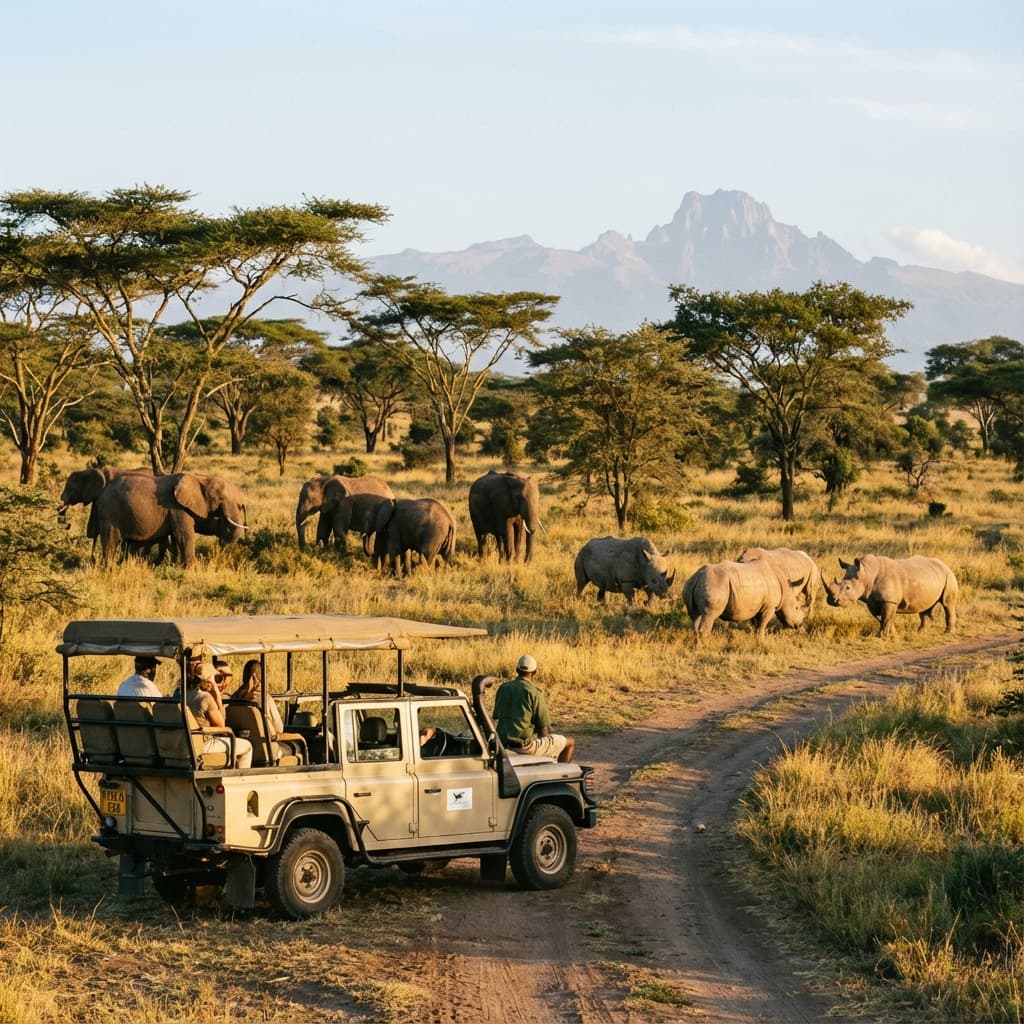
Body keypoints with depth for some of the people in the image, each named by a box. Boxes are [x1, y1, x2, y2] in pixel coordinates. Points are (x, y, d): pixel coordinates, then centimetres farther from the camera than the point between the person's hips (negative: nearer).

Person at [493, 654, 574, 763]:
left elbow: (497, 717, 14)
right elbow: (544, 727, -13)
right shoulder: (535, 692, -13)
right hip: (525, 745, -7)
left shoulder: (503, 688, 5)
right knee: (570, 743, 10)